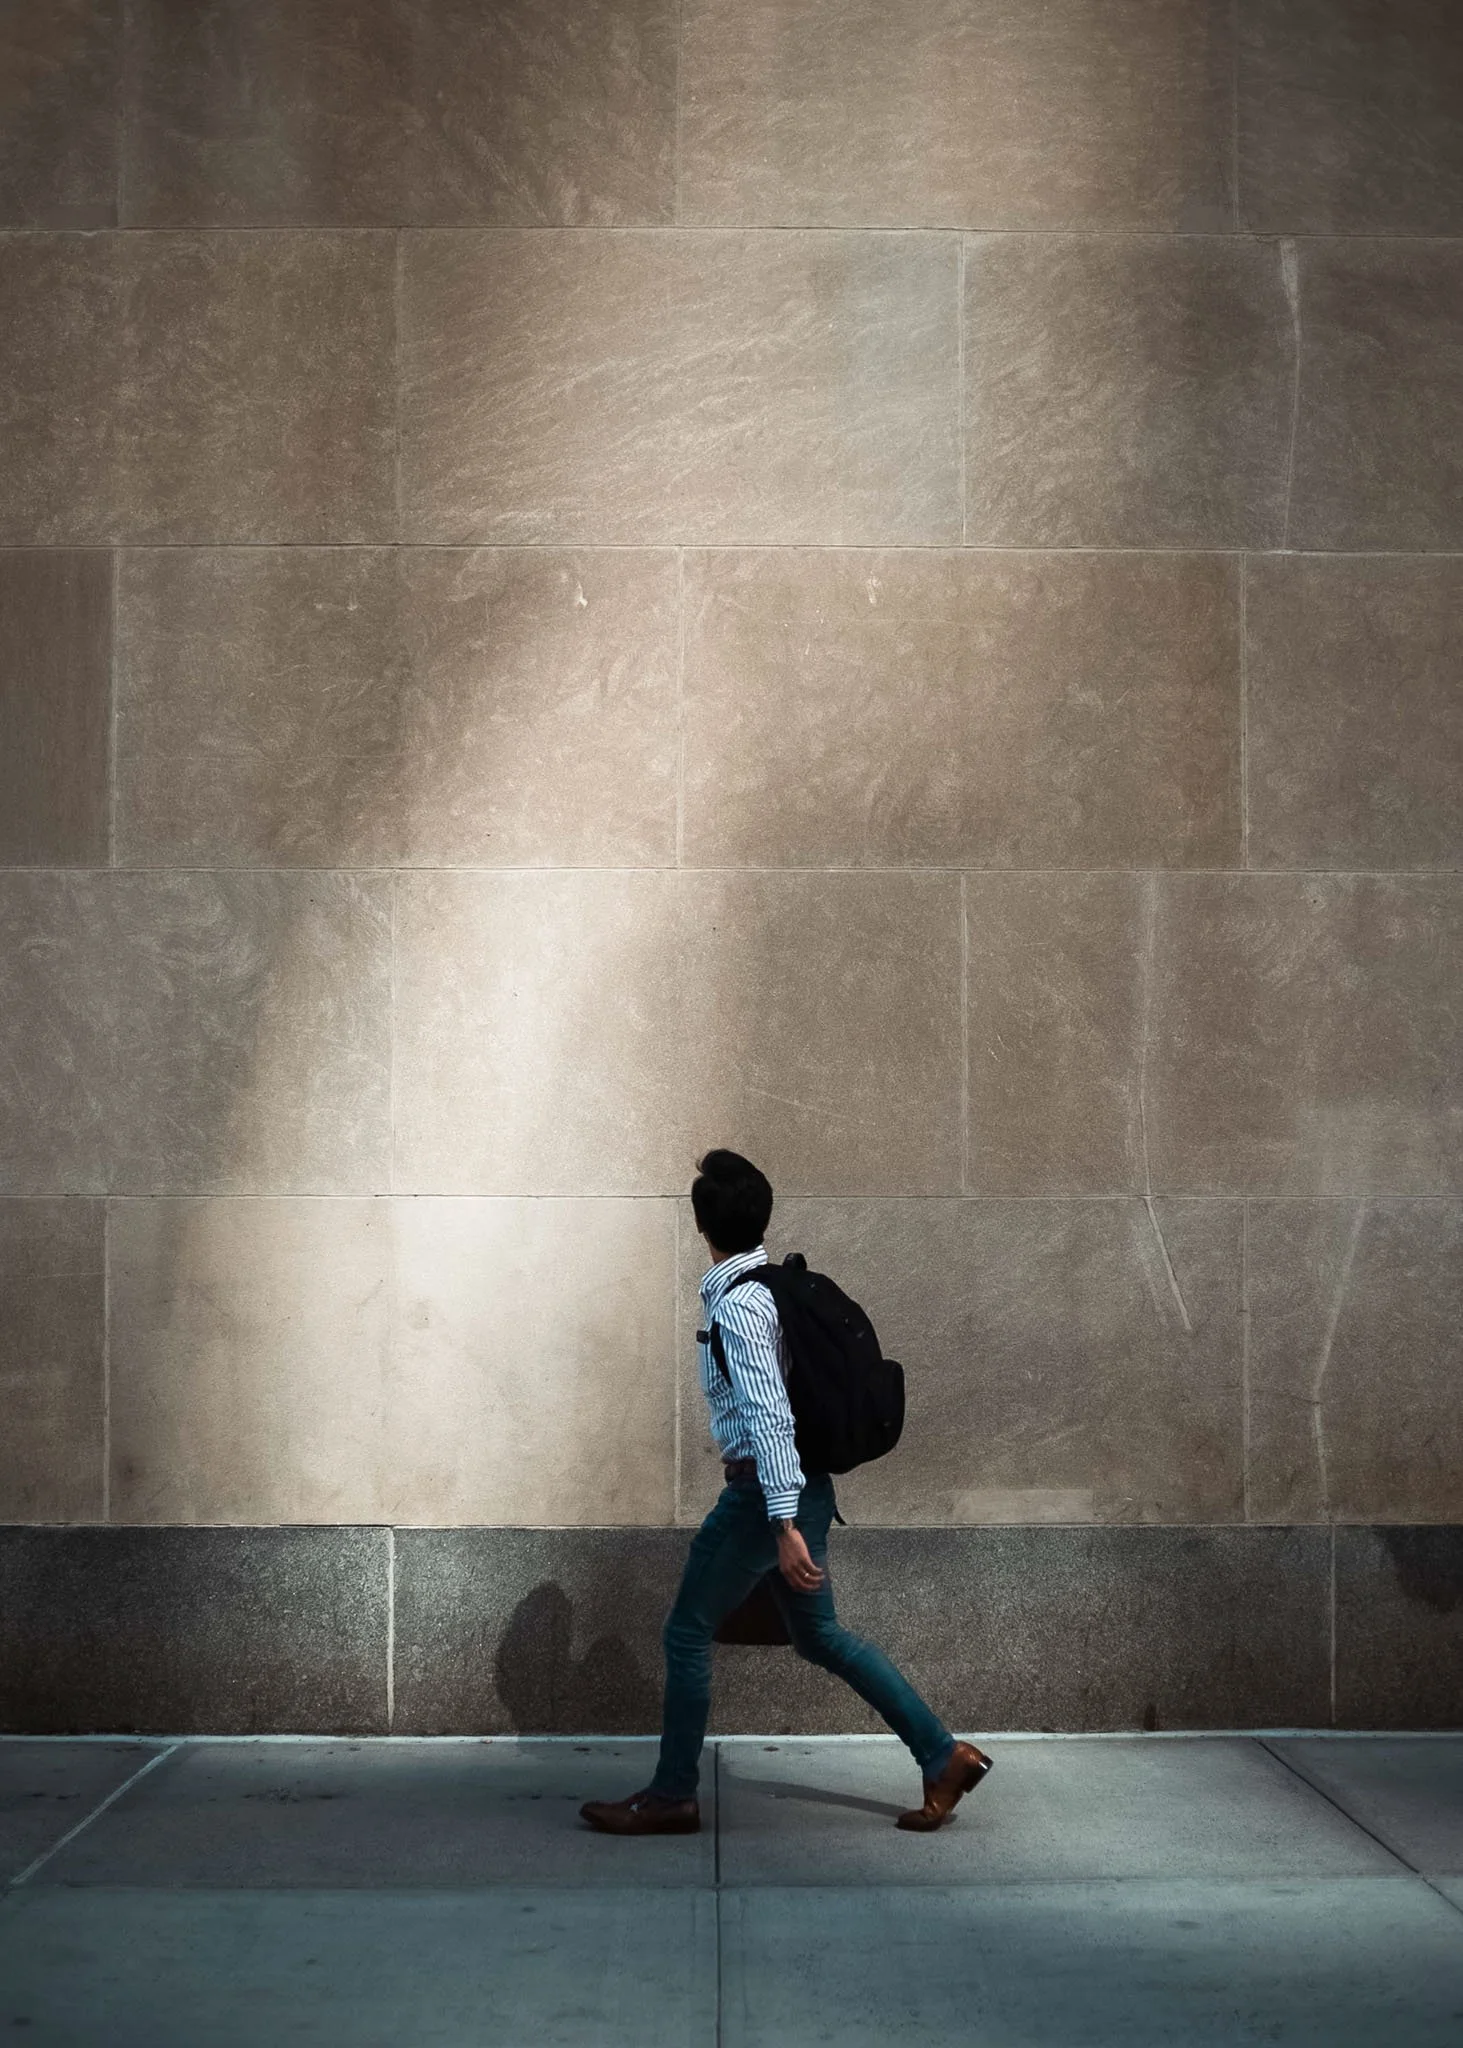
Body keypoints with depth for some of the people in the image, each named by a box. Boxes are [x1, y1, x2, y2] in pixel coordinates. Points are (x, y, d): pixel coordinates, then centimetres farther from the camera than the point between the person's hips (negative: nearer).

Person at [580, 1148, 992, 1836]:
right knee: (819, 1635, 16)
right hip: (800, 1486, 9)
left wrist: (785, 1525, -29)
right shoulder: (773, 1283, 8)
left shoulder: (737, 1307, -20)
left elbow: (769, 1416, -26)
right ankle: (943, 1755, 16)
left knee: (687, 1634, 3)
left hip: (768, 1489, -9)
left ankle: (671, 1797, 13)